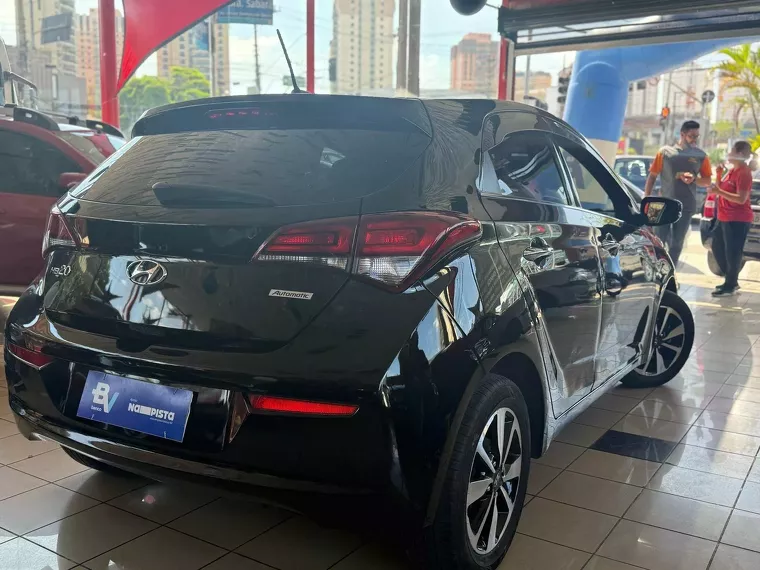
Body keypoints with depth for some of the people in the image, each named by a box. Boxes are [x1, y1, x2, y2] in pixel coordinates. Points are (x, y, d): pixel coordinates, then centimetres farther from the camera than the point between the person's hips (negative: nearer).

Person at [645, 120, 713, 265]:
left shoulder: (701, 155, 3)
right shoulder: (665, 151, -1)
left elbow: (707, 181, 8)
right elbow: (652, 176, 3)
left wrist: (694, 179, -14)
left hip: (687, 206, 2)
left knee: (677, 244, 9)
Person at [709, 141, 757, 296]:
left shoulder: (743, 173, -16)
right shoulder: (732, 170, 13)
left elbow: (741, 199, -23)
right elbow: (722, 189, 18)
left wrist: (718, 191, -27)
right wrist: (719, 175, 3)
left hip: (738, 220, -10)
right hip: (725, 218, 10)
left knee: (732, 253, -3)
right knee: (717, 248, 16)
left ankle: (730, 286, 7)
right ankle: (732, 281, 28)